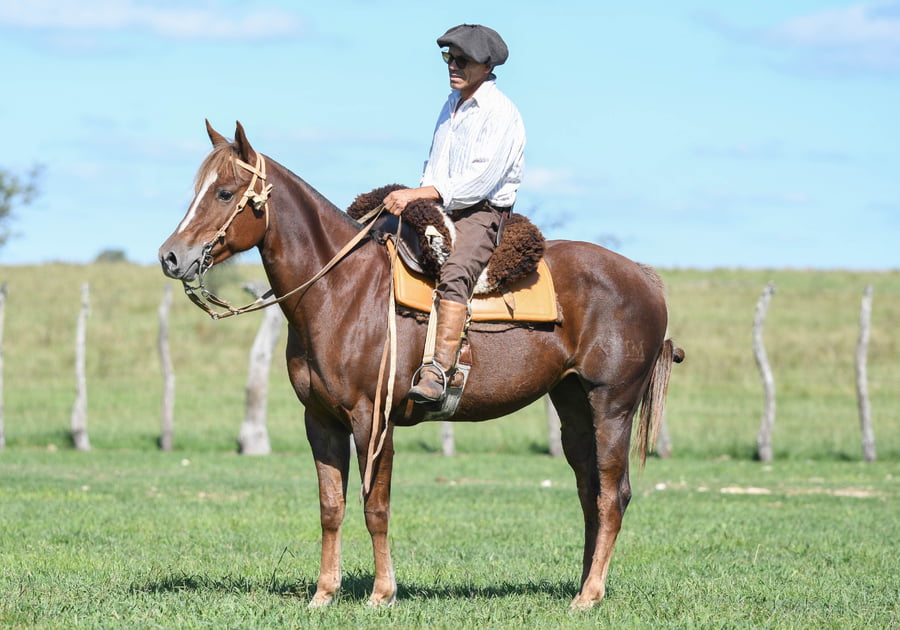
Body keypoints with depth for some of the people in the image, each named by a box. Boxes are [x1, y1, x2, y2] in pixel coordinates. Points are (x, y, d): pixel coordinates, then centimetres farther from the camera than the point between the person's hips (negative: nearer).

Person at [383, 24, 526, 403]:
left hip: (482, 215, -9)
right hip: (438, 213, 9)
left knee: (453, 276, -35)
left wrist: (419, 195, -23)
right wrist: (414, 200, 7)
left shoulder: (500, 114, -10)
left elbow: (481, 179, -19)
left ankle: (437, 372, -47)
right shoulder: (451, 105, 18)